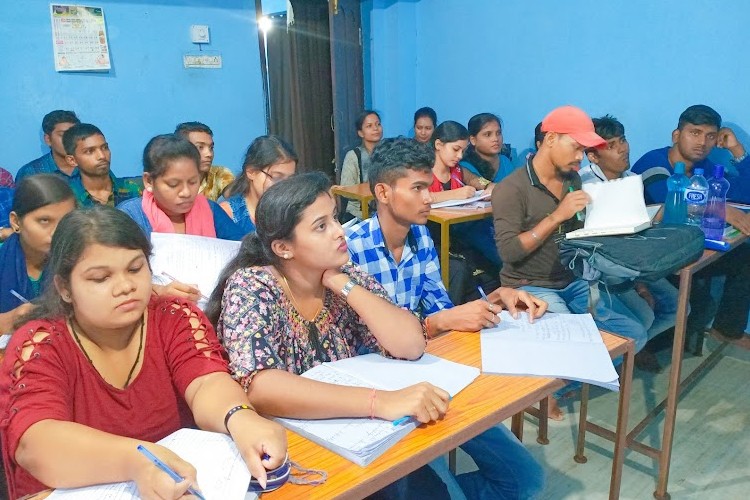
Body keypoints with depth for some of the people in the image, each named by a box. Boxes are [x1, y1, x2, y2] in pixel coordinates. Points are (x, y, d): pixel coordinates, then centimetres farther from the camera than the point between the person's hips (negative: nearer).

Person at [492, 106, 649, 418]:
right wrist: (557, 215, -24)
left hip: (572, 281, 8)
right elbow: (508, 252, -22)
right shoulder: (511, 189, -15)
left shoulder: (572, 179, 9)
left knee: (635, 334, -7)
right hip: (530, 287, -7)